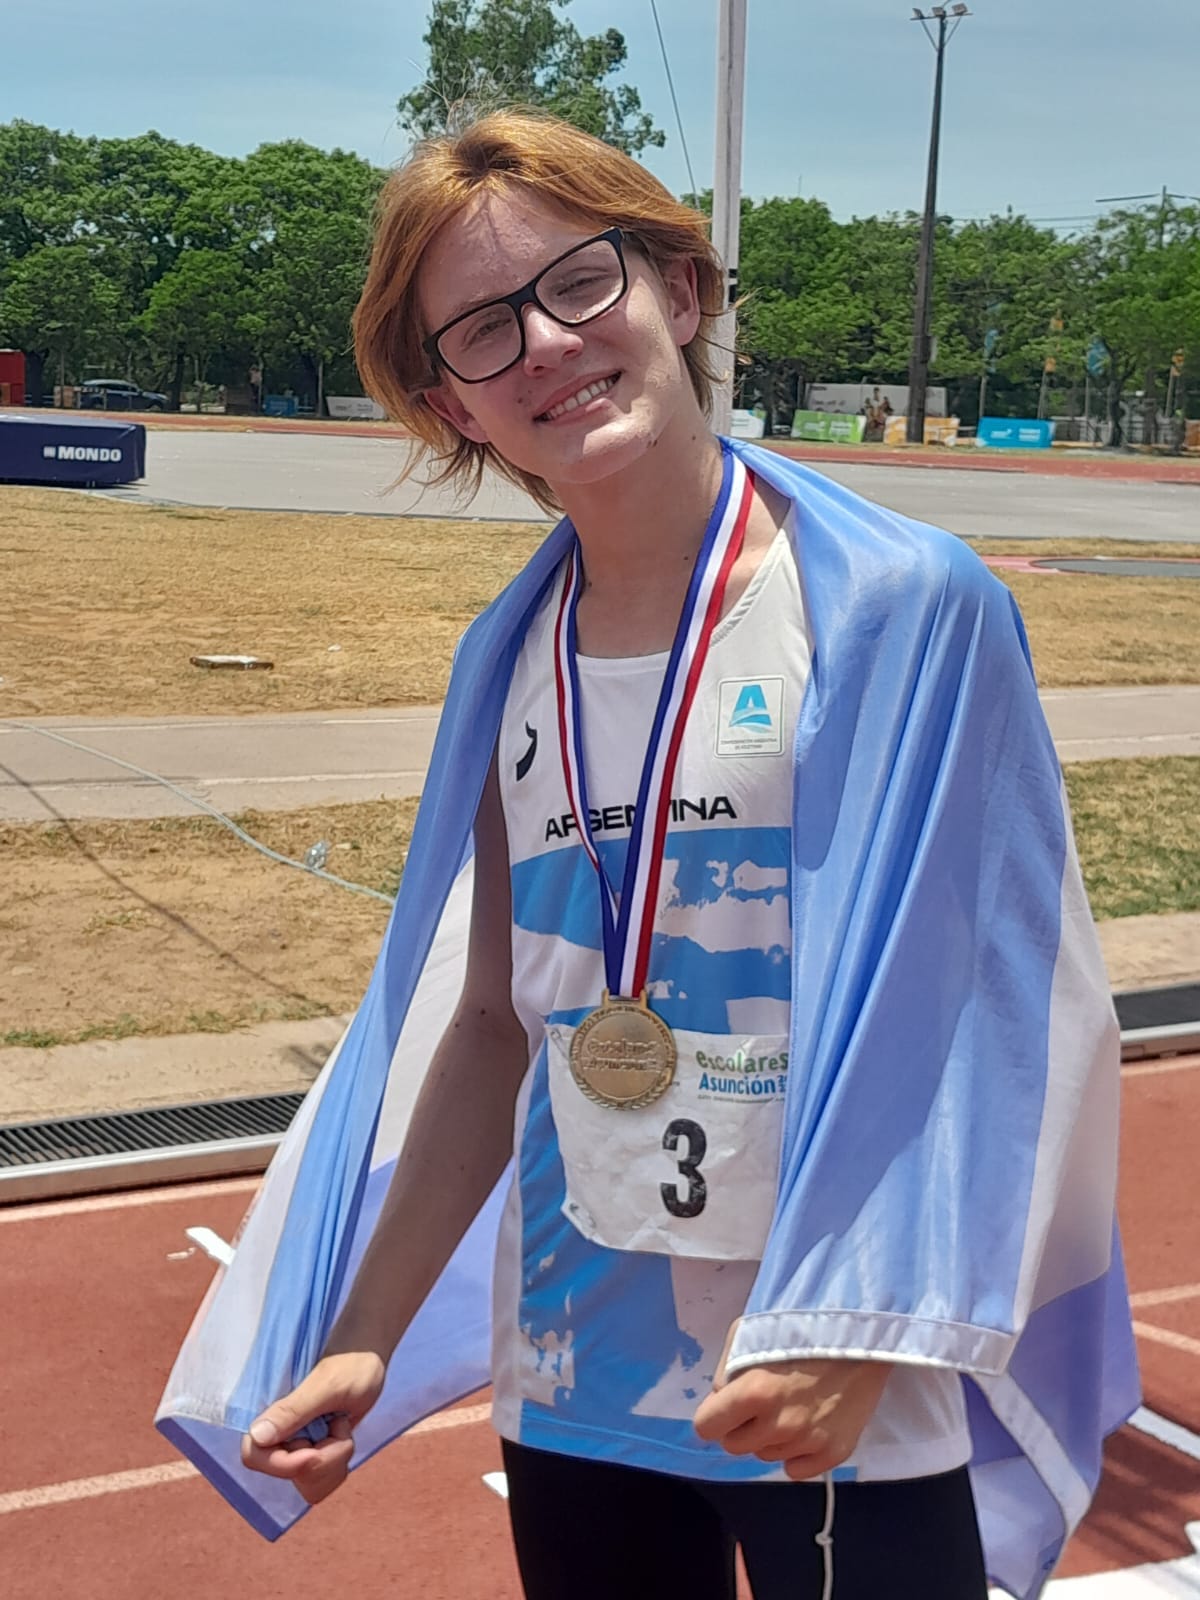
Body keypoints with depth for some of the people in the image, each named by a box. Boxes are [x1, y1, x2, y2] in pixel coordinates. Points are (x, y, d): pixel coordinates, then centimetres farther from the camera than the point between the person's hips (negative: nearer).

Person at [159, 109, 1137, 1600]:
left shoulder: (903, 606, -12)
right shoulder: (513, 665, 3)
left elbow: (985, 1008, -13)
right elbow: (500, 1026, 9)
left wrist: (851, 1340, -21)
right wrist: (363, 1342, 9)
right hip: (572, 1378, 5)